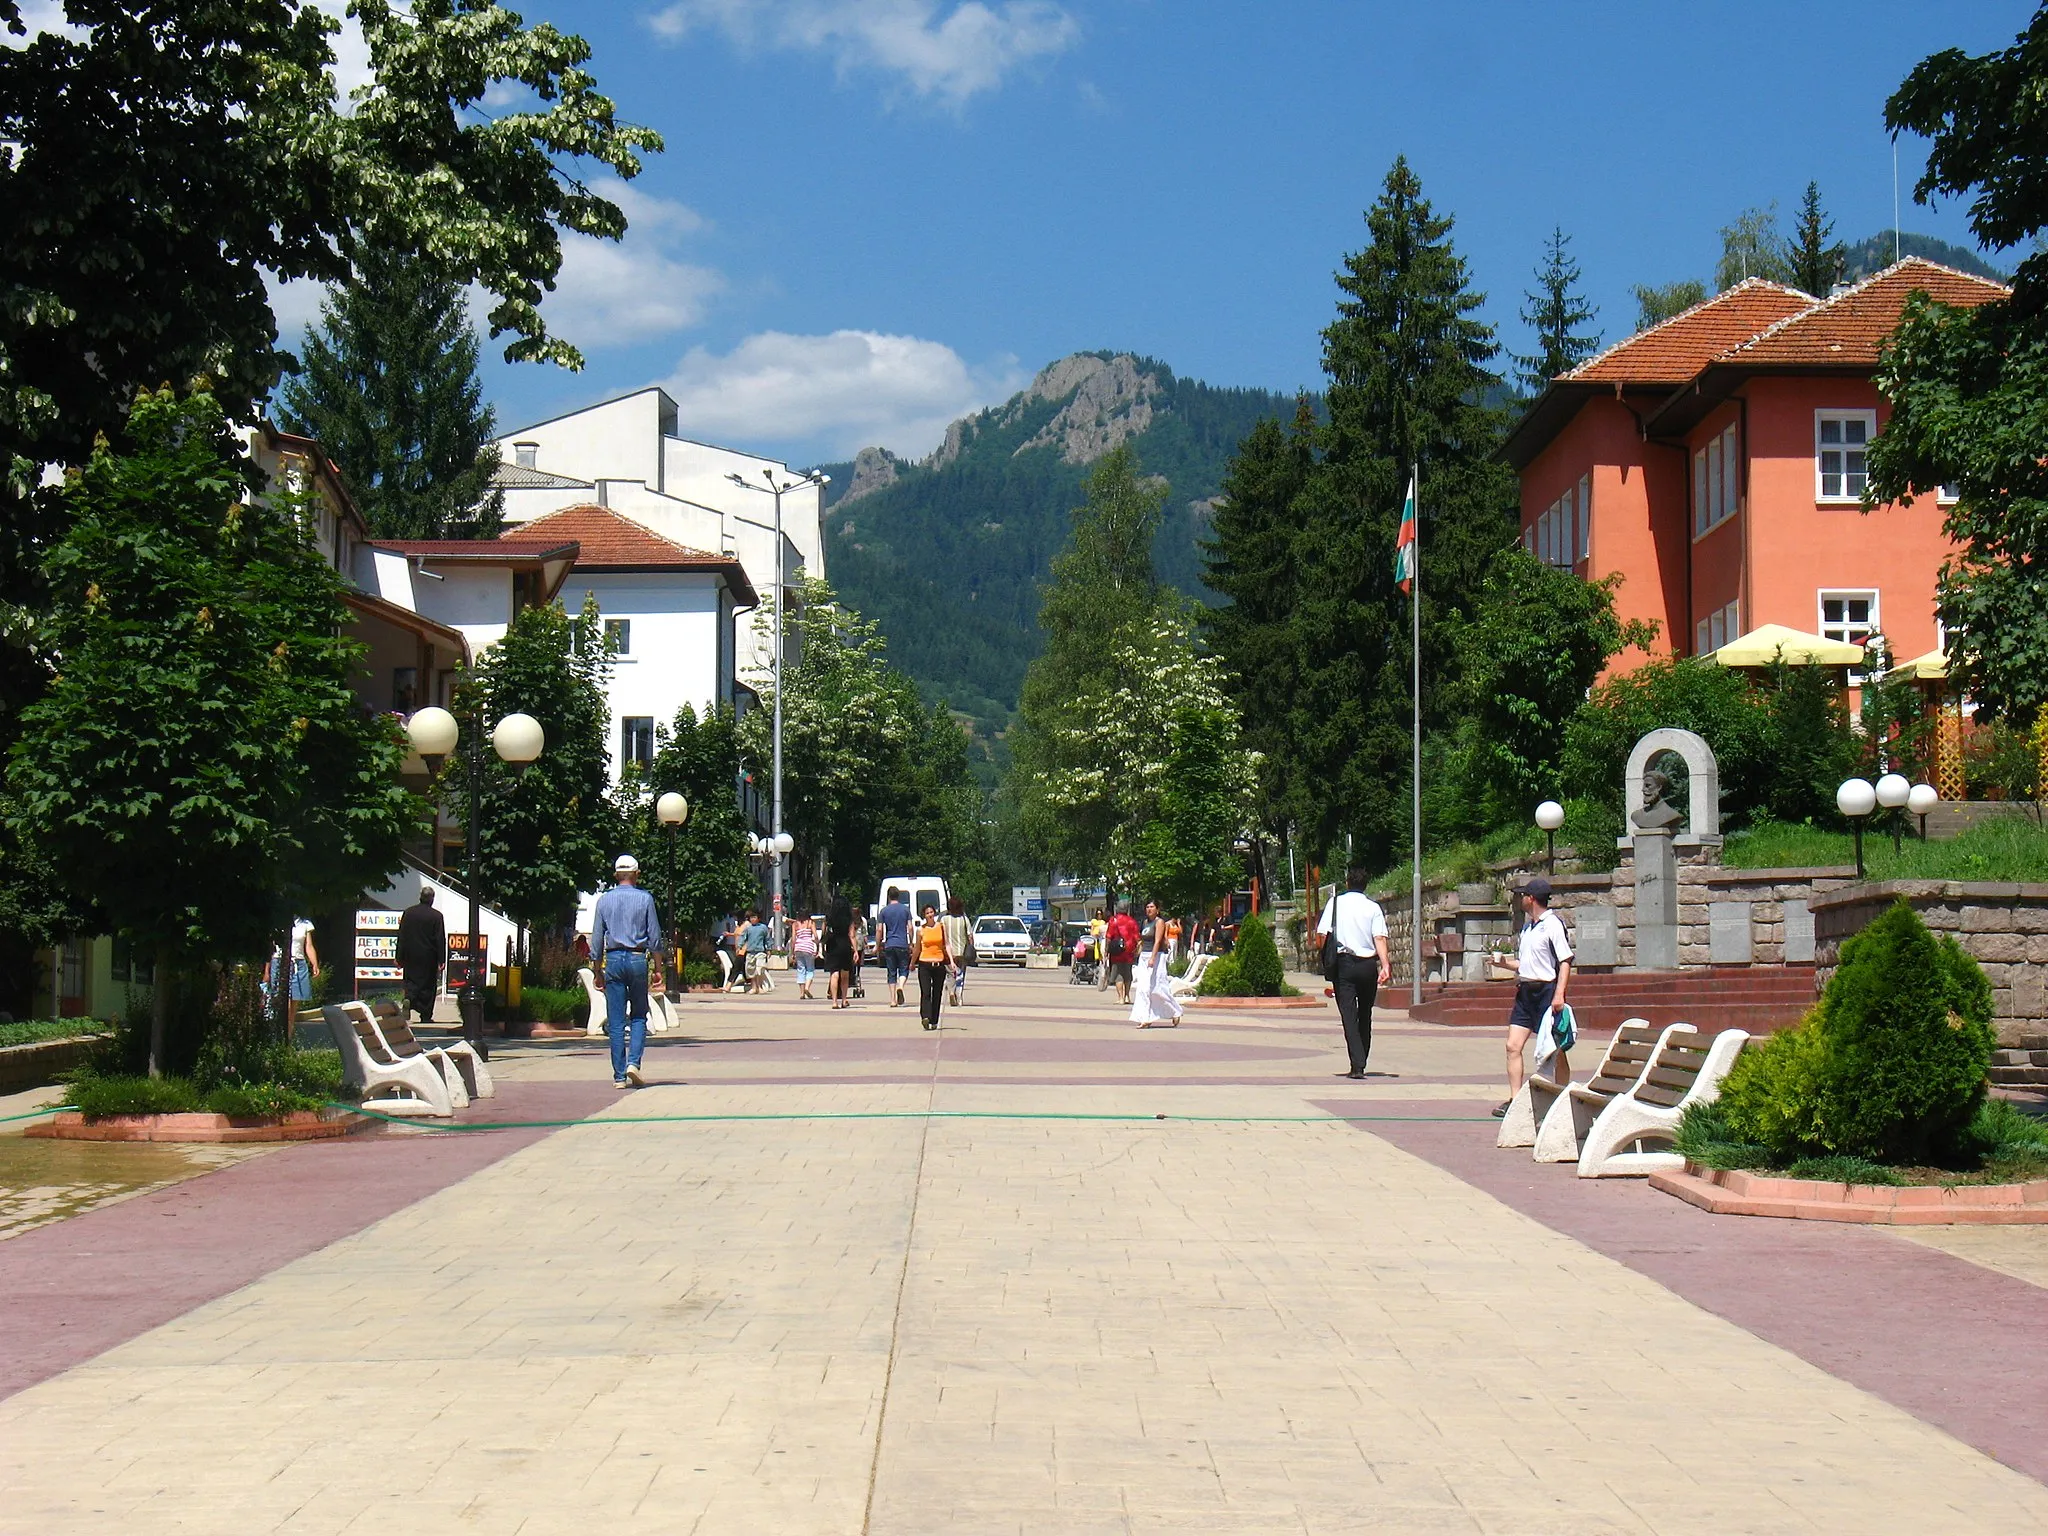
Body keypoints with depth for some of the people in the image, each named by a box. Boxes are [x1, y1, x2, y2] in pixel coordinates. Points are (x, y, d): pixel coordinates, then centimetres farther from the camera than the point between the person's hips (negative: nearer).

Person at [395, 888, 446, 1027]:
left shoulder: (408, 912, 1)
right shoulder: (436, 916, -9)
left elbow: (401, 936, 4)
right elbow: (440, 939, -8)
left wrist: (400, 958, 10)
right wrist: (441, 960, -4)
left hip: (411, 957, 2)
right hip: (428, 957, -2)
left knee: (411, 981, 10)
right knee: (428, 986, 5)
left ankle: (408, 1000, -19)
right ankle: (425, 1016, 8)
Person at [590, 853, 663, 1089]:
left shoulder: (604, 900, 5)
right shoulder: (645, 899, 0)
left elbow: (597, 939, 7)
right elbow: (654, 937, 0)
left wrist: (598, 971, 14)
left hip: (613, 959, 1)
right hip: (637, 958, -1)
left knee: (615, 1021, 3)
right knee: (638, 1016, 10)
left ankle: (619, 1076, 1)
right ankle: (634, 1062, -10)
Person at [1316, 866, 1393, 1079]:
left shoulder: (1335, 904, 2)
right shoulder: (1373, 907, 2)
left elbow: (1324, 936, 0)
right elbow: (1379, 938, -9)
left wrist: (1328, 966, 8)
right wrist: (1385, 965, -15)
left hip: (1343, 963, -1)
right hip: (1368, 964, 1)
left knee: (1349, 1015, -5)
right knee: (1365, 1015, 16)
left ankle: (1357, 1065, -20)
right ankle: (1360, 1063, 21)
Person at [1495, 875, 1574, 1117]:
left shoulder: (1552, 925, -11)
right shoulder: (1527, 927, 16)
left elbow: (1565, 961, -16)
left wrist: (1559, 994, -24)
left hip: (1546, 990, -8)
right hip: (1525, 991, 8)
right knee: (1513, 1046, 0)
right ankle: (1514, 1100, 3)